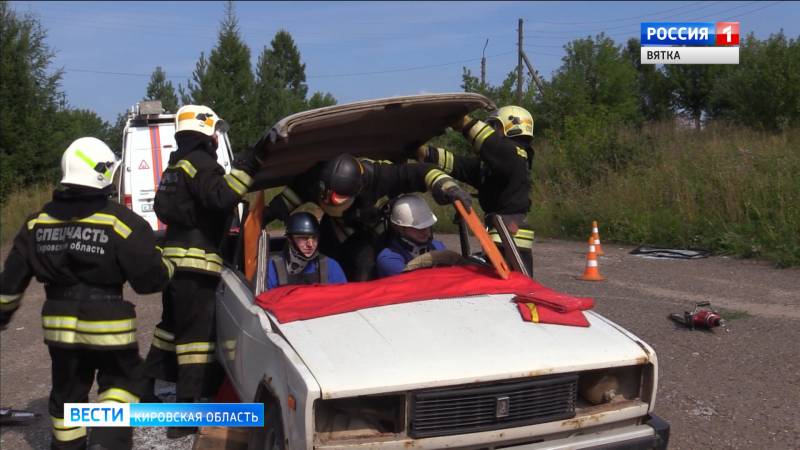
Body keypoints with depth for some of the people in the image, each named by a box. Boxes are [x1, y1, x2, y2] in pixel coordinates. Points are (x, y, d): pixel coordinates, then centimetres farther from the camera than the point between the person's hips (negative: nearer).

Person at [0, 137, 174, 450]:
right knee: (122, 380, 14)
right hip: (107, 326, -5)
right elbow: (150, 279, -12)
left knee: (66, 391, 21)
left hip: (59, 326, 5)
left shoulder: (38, 222, 2)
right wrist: (168, 267, 9)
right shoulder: (120, 222, -15)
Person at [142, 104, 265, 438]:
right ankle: (188, 411, -9)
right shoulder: (201, 162, -10)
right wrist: (245, 168, -27)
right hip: (196, 261, -10)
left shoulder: (176, 165, 21)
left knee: (173, 323, 20)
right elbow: (221, 197, -27)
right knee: (199, 331, -8)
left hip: (175, 256, 10)